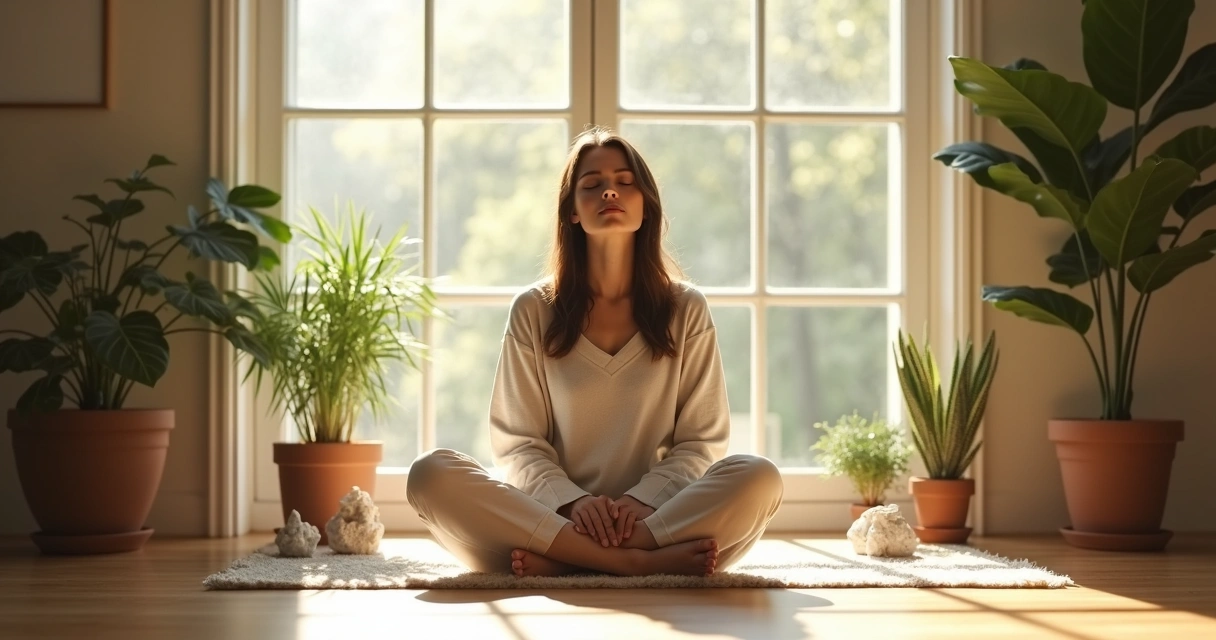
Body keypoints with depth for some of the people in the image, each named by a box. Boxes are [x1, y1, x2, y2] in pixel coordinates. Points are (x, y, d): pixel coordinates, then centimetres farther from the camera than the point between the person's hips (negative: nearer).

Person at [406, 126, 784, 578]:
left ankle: (558, 563, -30)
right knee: (432, 474, -26)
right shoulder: (533, 312, 7)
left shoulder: (686, 309, 8)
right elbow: (518, 444, 5)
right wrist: (573, 503, -15)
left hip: (658, 516, 0)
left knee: (757, 478, -29)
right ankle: (640, 562, -31)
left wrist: (642, 501, -12)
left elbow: (701, 439, 6)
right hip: (555, 517, 0)